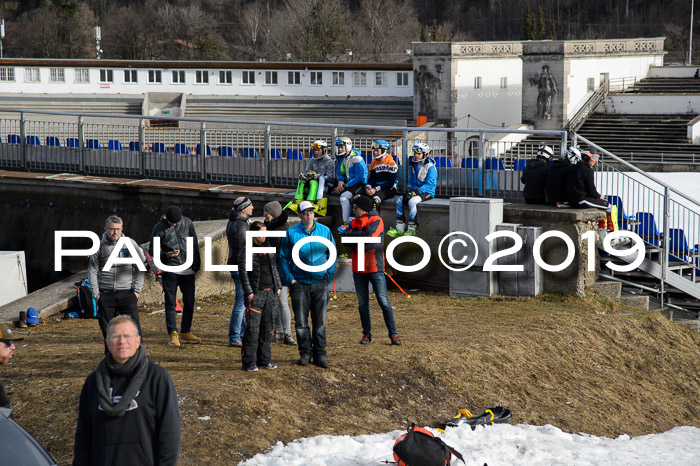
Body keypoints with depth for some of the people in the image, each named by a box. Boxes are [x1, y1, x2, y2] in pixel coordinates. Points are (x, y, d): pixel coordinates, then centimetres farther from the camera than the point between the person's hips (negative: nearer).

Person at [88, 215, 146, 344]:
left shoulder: (130, 243, 3)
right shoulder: (100, 246, 3)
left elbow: (140, 269, 8)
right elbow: (92, 271, 7)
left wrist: (137, 290, 0)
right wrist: (96, 294, -1)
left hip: (127, 293, -1)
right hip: (106, 295, 1)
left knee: (134, 327, -10)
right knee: (107, 329, 5)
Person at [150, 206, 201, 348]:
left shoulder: (187, 223, 5)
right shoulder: (159, 228, -4)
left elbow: (194, 244, 13)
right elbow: (152, 250, 0)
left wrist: (196, 265, 9)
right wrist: (165, 255, -19)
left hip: (187, 270, 3)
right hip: (170, 271, -3)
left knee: (189, 302, 7)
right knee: (170, 303, -5)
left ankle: (186, 333, 19)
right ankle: (173, 334, -3)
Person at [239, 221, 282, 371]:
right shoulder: (246, 251, -5)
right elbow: (243, 273, -8)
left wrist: (278, 286, 13)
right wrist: (249, 292, -14)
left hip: (271, 292, 6)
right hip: (256, 294, -6)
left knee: (268, 327, 9)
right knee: (253, 328, -6)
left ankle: (264, 360, 18)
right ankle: (249, 362, -2)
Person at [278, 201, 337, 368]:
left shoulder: (325, 231, 4)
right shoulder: (291, 233, -1)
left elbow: (332, 255, 11)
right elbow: (283, 258, 4)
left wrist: (328, 276, 3)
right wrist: (289, 279, -3)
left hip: (320, 283, 1)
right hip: (299, 283, -1)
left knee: (320, 321, 3)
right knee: (301, 321, 2)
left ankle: (320, 353, 10)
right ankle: (305, 352, 13)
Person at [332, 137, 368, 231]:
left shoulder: (356, 159, -15)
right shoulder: (341, 158, 10)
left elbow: (359, 177, -18)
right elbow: (340, 173, 19)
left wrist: (345, 186, -18)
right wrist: (340, 181, -6)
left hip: (359, 184, -8)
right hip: (348, 184, 8)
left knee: (344, 196, -32)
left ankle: (345, 224, -26)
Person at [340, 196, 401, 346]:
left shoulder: (376, 221, -3)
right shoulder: (354, 222, 13)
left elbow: (369, 235, -20)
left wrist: (351, 235, -8)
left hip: (375, 267, -5)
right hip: (358, 268, 5)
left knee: (383, 301, -7)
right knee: (362, 303, 7)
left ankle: (393, 334, -2)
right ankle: (366, 334, 15)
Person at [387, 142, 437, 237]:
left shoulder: (430, 167, -11)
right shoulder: (413, 166, 13)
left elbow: (430, 185, -17)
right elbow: (410, 181, 21)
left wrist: (417, 191, -24)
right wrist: (408, 188, -1)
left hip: (427, 192, -8)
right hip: (415, 191, 8)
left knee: (412, 201, -33)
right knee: (399, 200, -12)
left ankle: (412, 229, -27)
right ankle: (399, 229, -11)